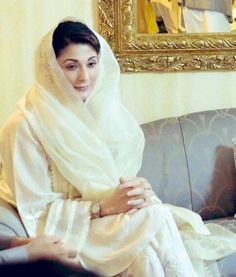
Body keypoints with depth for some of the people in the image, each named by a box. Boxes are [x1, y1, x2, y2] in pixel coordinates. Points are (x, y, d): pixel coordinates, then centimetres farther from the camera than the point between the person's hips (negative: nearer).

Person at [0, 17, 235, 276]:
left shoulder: (100, 107, 3)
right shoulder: (25, 126, -16)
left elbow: (124, 176, 8)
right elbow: (37, 214, -13)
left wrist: (139, 190, -15)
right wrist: (104, 207, -21)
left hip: (114, 213, 6)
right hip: (65, 233, -5)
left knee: (187, 223, -20)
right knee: (155, 221, -27)